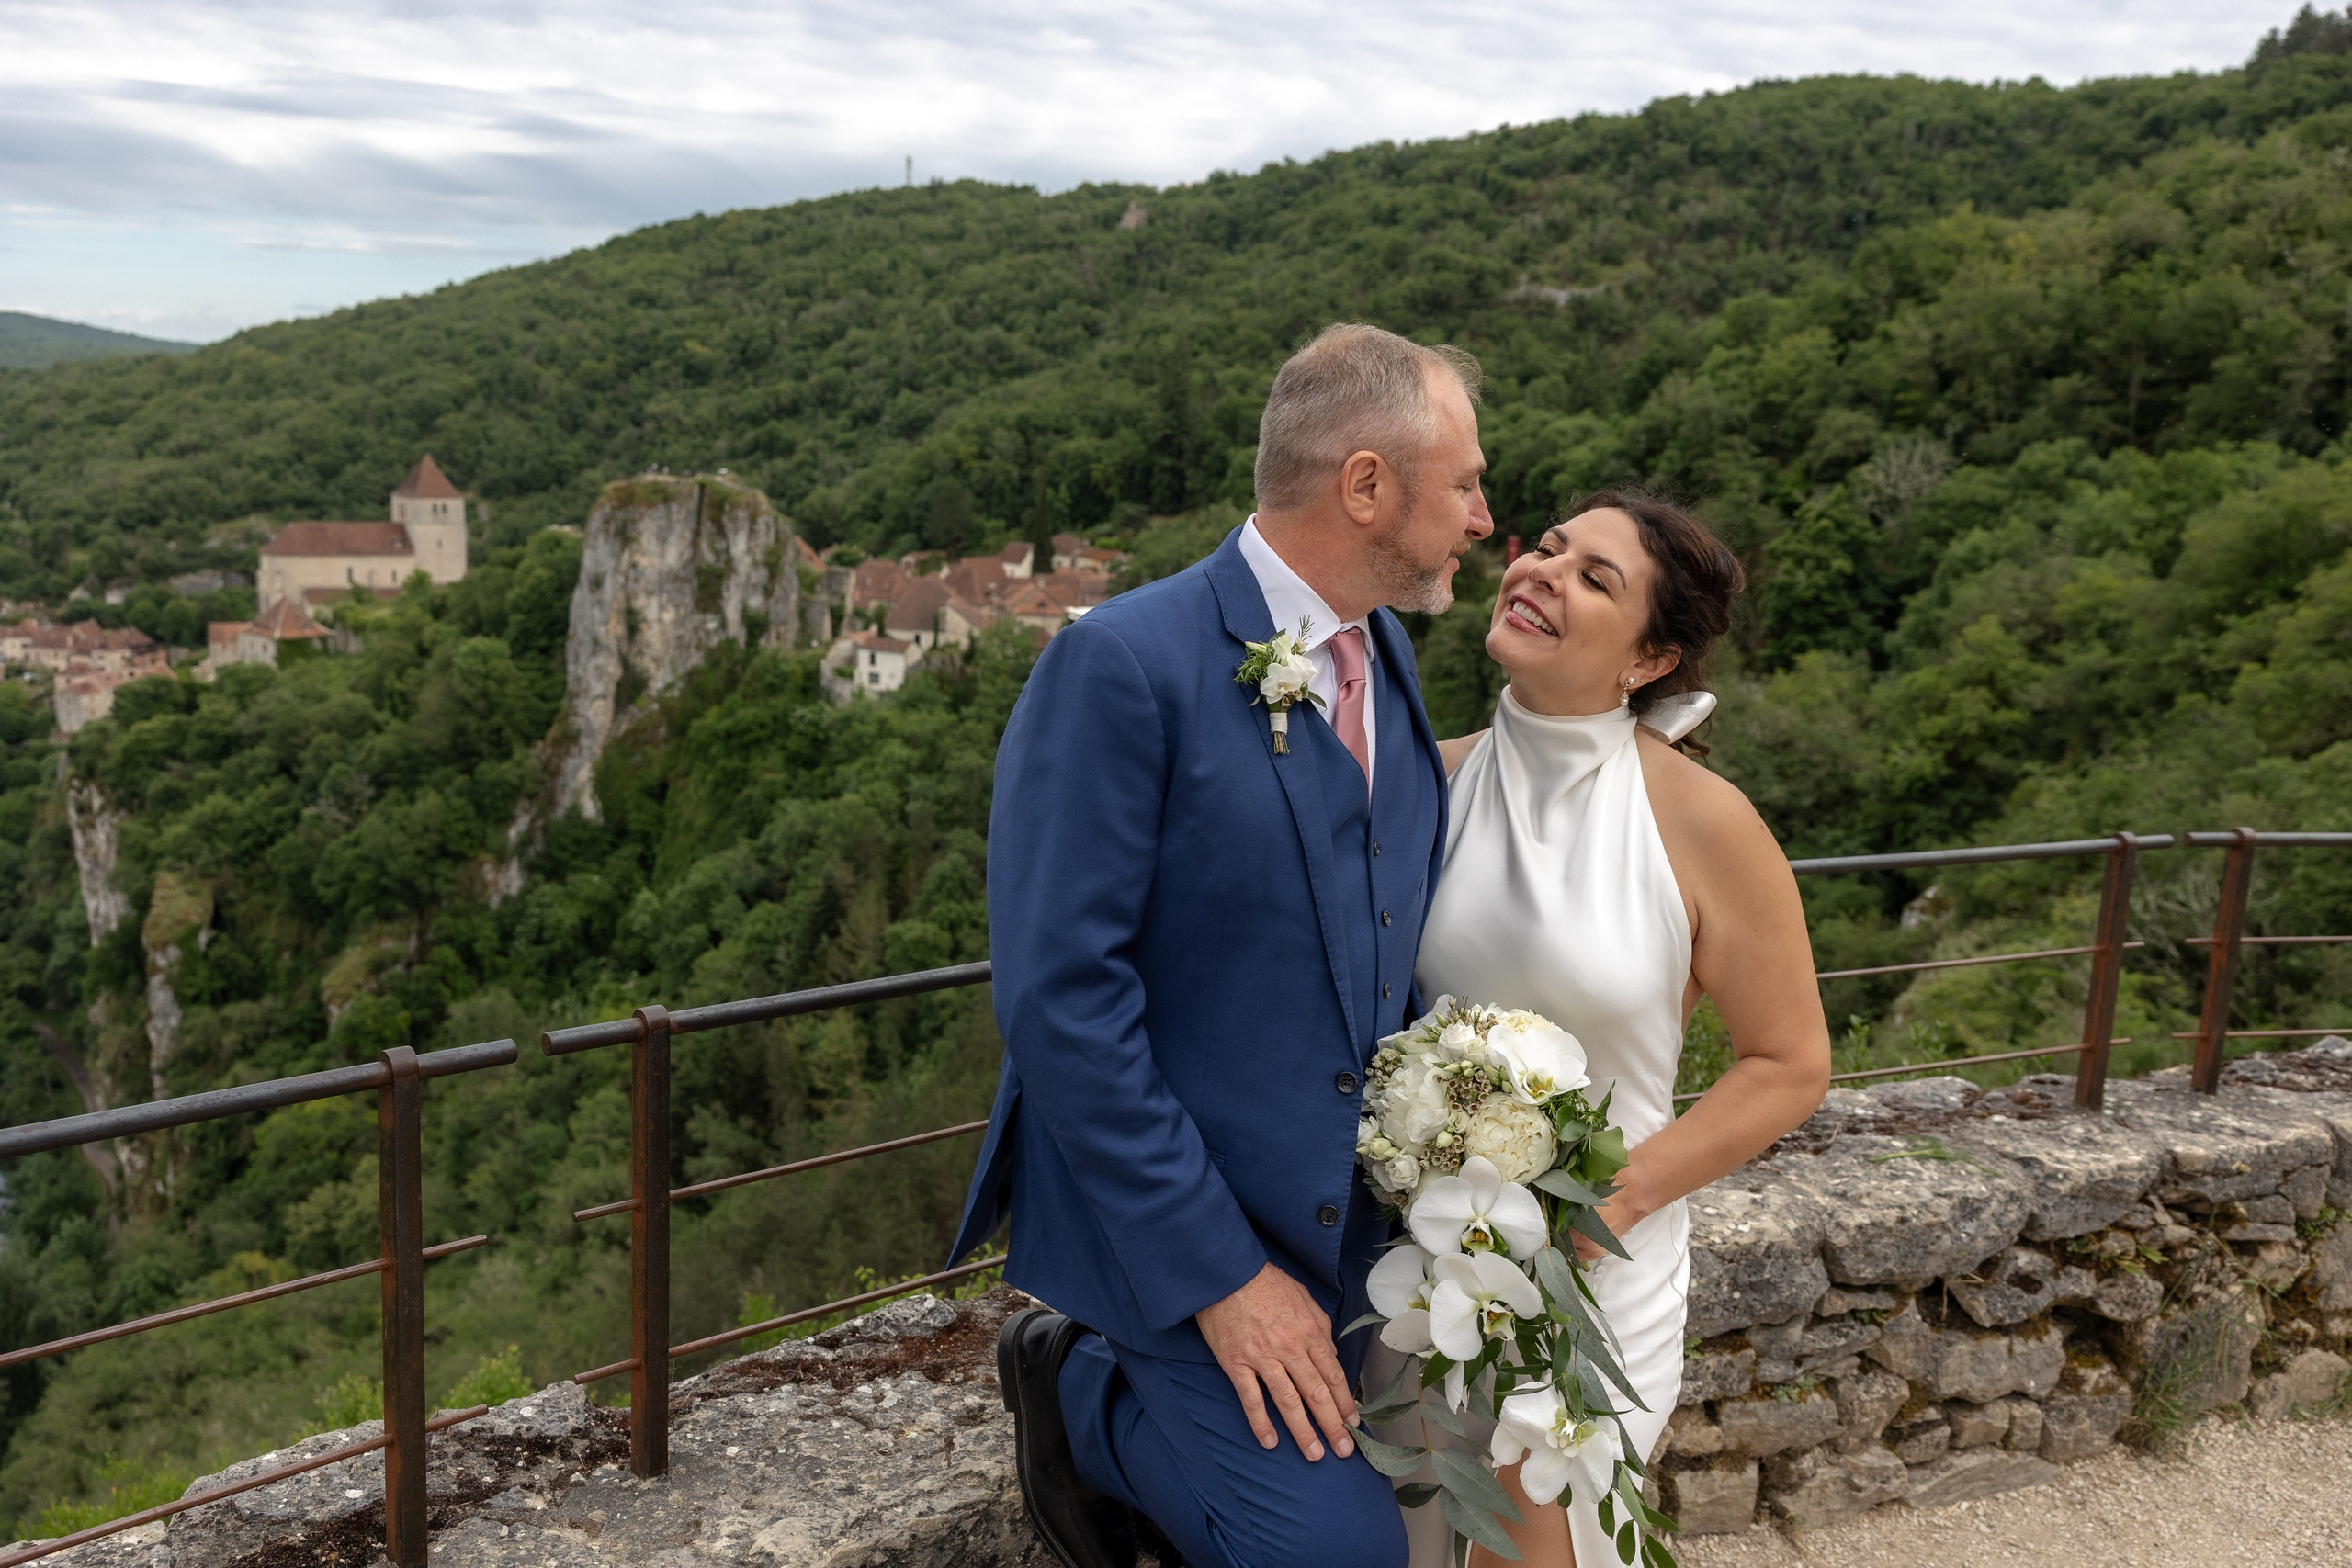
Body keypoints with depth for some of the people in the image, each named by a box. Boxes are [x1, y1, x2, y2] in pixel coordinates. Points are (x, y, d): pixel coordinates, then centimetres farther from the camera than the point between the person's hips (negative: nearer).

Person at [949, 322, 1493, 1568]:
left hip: (1355, 1222, 8)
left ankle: (1092, 1401, 30)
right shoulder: (1121, 666, -20)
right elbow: (1061, 995, -22)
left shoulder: (1387, 657, 6)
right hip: (1172, 1232, -8)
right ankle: (1085, 1401, 12)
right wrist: (1218, 1275, -20)